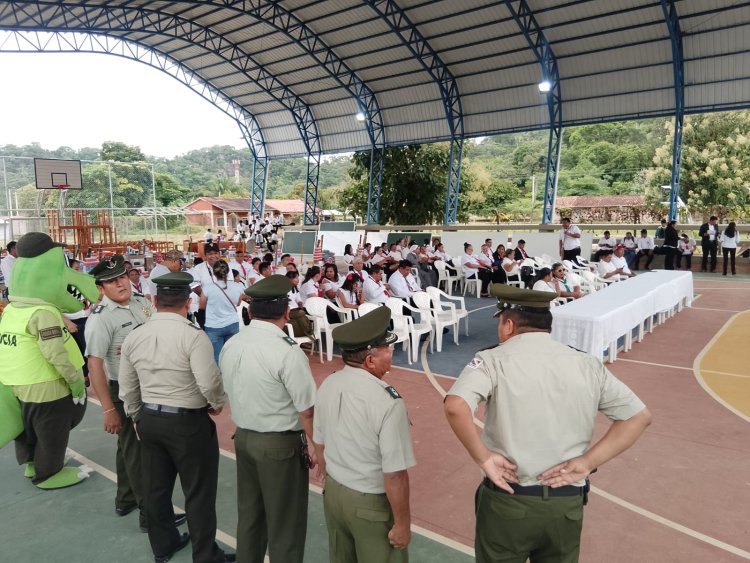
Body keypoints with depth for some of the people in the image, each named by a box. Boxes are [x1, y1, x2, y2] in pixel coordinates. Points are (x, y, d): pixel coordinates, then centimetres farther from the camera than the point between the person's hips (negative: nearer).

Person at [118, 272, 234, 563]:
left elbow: (127, 391, 7)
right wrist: (218, 403, -5)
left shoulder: (133, 337, -1)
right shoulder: (193, 336, -21)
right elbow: (210, 383, -26)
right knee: (199, 493, 10)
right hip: (189, 422, -6)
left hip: (149, 419, 6)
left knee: (155, 487, 22)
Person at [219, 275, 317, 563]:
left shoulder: (230, 345, -3)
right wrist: (313, 445, -5)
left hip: (243, 437, 7)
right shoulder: (288, 352, -24)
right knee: (285, 524, 12)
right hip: (281, 444, -7)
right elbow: (306, 410, -20)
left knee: (249, 514, 24)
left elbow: (232, 393, 8)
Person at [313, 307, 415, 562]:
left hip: (333, 493, 6)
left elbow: (320, 446, 5)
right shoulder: (387, 401, -29)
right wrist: (402, 523, -10)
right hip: (372, 504, -6)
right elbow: (394, 475, -25)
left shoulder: (327, 386, -8)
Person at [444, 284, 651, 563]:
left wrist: (483, 457, -16)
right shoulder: (588, 365, 1)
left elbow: (455, 406, -28)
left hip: (507, 501, -3)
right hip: (568, 504, 3)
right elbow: (639, 416, 5)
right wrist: (587, 462, -2)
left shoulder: (495, 360, -12)